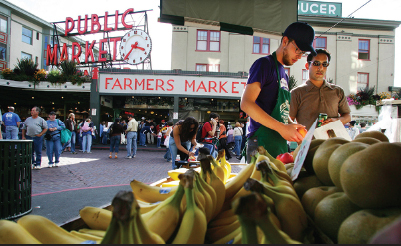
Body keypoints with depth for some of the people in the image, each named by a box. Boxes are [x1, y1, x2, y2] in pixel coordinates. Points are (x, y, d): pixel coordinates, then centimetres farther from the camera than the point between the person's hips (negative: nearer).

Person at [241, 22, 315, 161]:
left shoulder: (284, 75, 21)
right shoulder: (264, 64, -5)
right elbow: (246, 104, -19)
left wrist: (294, 128, 3)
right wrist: (281, 128, -23)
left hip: (280, 144, 9)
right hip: (262, 144, -8)